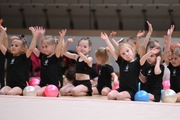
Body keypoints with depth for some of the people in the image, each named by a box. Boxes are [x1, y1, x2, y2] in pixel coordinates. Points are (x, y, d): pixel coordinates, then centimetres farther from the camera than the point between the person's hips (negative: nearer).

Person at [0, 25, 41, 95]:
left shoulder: (23, 57, -2)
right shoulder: (9, 56, 10)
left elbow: (31, 49, -19)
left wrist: (35, 37, -25)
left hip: (20, 85, -4)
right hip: (9, 84, 4)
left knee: (10, 93, -31)